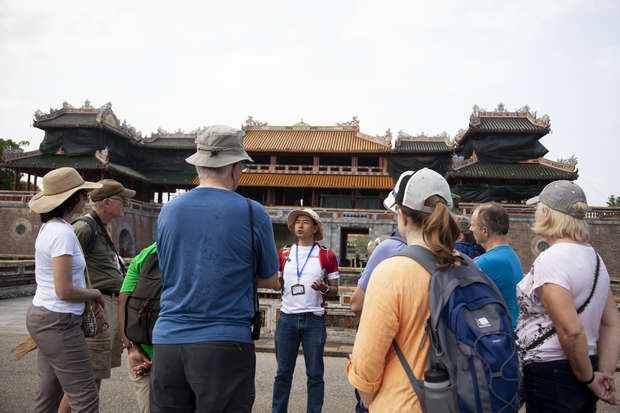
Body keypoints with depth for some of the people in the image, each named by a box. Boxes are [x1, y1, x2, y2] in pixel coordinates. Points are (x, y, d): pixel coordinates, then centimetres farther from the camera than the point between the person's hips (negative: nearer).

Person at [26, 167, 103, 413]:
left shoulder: (47, 228, 10)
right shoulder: (62, 232, -19)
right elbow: (64, 291, -22)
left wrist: (90, 296, 8)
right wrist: (95, 294, -5)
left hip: (41, 315, 10)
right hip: (58, 323, -10)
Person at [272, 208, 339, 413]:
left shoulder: (327, 256, 4)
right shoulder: (284, 253, 10)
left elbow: (334, 290, 6)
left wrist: (324, 288, -15)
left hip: (314, 320, -1)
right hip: (287, 318, 2)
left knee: (315, 374, 4)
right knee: (283, 372, 8)